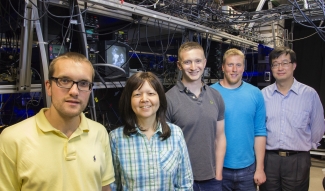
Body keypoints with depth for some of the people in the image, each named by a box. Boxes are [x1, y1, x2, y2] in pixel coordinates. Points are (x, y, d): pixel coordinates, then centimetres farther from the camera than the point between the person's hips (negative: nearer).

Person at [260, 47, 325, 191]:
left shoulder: (310, 94, -5)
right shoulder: (263, 94, -1)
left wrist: (305, 146, 12)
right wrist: (262, 147, 9)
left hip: (298, 160, -1)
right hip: (268, 158, 2)